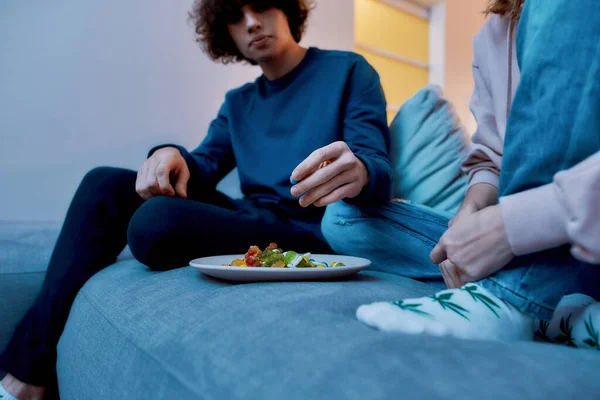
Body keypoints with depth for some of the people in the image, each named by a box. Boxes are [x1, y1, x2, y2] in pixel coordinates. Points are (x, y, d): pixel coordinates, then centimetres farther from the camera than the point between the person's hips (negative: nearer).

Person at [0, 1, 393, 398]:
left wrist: (359, 171, -37)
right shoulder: (238, 102, 20)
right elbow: (206, 163, 11)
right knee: (106, 185, -1)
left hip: (307, 232, -7)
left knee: (158, 219, -29)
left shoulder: (349, 71, 1)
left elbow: (377, 164, -11)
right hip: (248, 219, 7)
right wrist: (173, 155, -14)